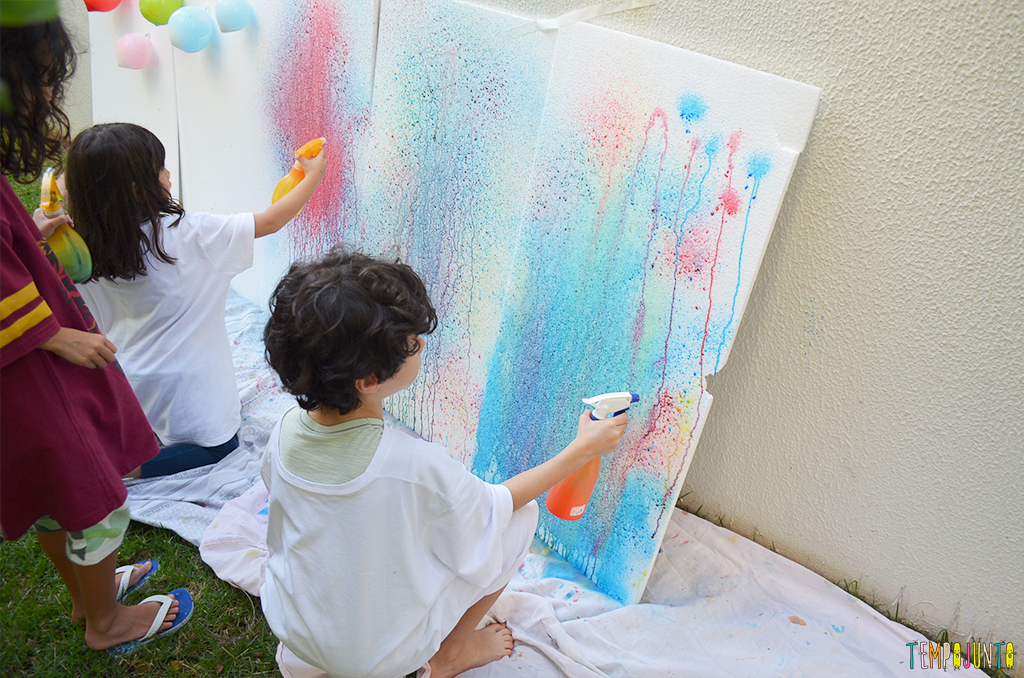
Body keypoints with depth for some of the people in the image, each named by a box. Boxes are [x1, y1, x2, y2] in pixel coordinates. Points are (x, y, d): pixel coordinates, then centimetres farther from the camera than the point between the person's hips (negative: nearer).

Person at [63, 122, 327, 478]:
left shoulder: (89, 249, -10)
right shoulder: (186, 235, -25)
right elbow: (270, 221, -16)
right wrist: (313, 175, -1)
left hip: (131, 384, 6)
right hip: (181, 383, -6)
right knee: (219, 447, 15)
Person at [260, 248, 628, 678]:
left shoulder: (285, 432, -18)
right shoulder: (417, 466, -34)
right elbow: (495, 505, -15)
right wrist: (582, 450, -5)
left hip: (289, 625, 5)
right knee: (522, 514, -2)